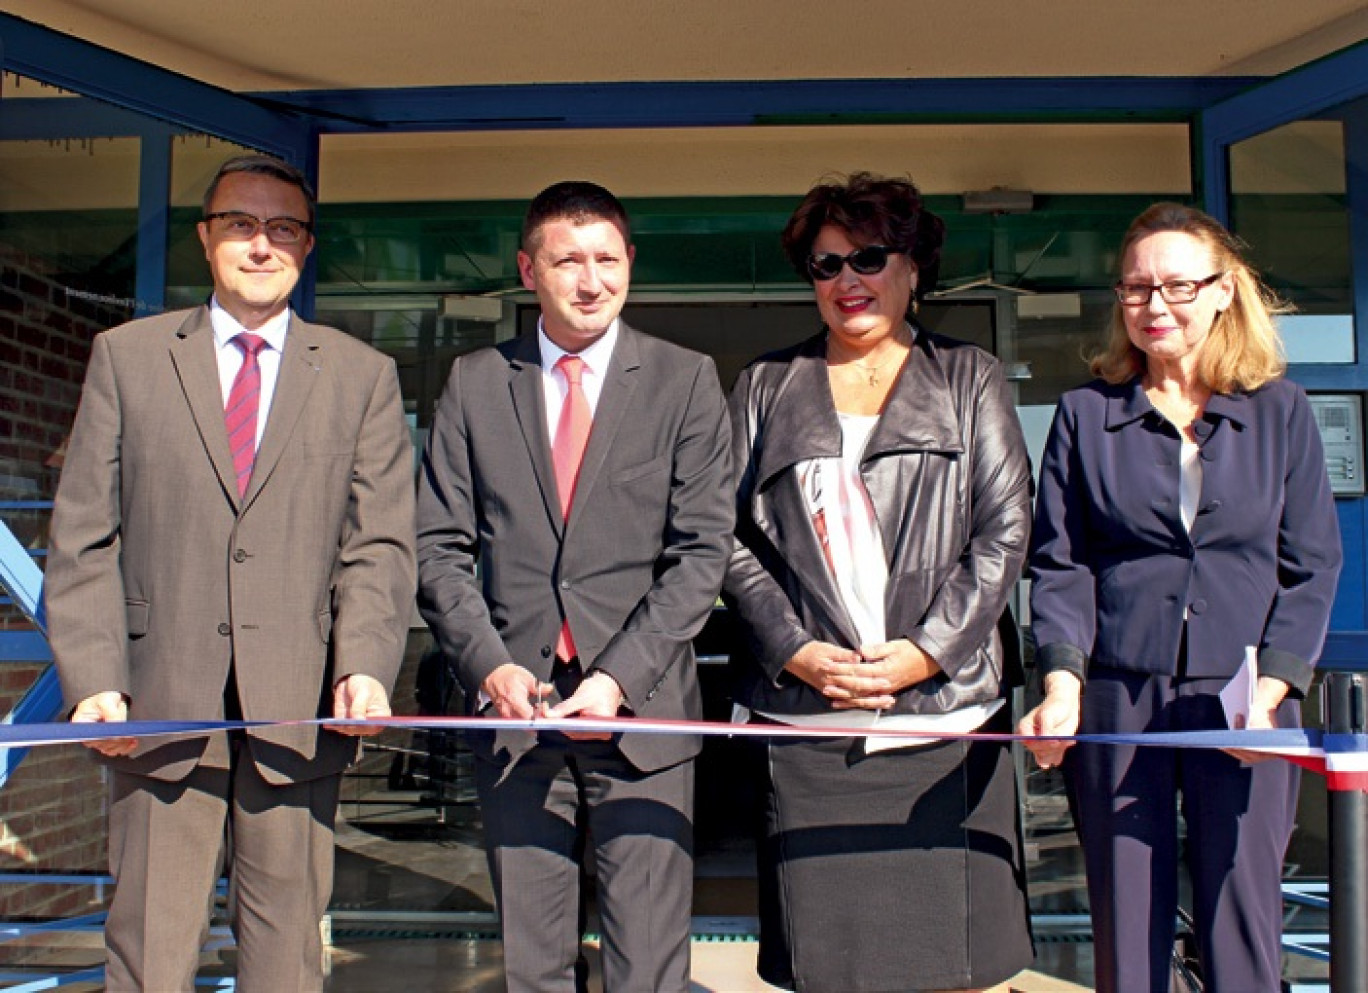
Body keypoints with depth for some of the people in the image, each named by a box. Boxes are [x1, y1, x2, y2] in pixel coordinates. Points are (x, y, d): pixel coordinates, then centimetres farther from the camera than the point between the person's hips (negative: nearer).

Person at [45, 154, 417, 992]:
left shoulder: (362, 375, 10)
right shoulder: (126, 357, 10)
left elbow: (381, 545, 3)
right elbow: (84, 539, 5)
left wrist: (364, 666, -13)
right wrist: (94, 680, -6)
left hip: (300, 705, 0)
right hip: (159, 703, 0)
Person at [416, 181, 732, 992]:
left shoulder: (685, 381, 3)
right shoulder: (475, 383, 8)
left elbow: (702, 550, -3)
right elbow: (440, 547, 6)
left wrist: (619, 677, -12)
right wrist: (489, 664, -9)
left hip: (640, 710, -1)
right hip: (515, 708, 2)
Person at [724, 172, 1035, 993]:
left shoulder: (969, 380, 11)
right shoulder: (767, 386, 14)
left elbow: (1005, 529, 3)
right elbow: (734, 537, 7)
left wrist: (929, 650, -9)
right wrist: (794, 650, -6)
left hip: (944, 708, 0)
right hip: (807, 714, 1)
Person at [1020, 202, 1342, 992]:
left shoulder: (1281, 411, 7)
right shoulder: (1086, 415, 7)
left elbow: (1312, 565, 5)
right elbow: (1059, 564, 2)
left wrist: (1271, 687, -9)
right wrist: (1062, 679, -13)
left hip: (1242, 705, 0)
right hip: (1116, 704, 0)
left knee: (1243, 928, 4)